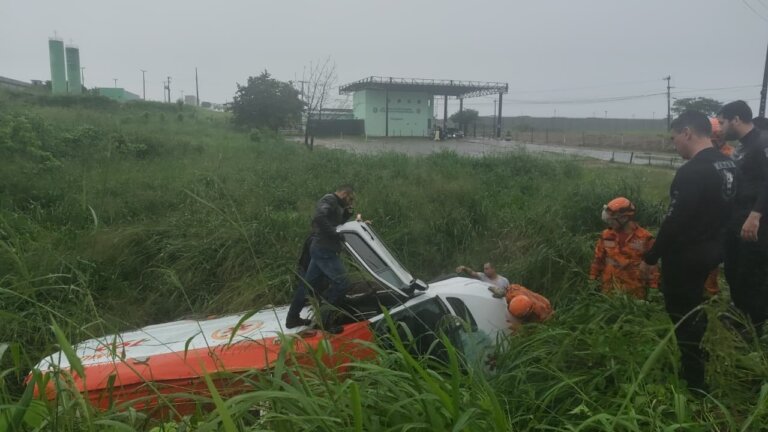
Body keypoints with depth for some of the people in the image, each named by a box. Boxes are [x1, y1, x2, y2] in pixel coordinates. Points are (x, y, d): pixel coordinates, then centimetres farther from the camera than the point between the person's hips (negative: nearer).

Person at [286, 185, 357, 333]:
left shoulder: (334, 204, 21)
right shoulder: (330, 200, -12)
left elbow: (336, 223, 26)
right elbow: (319, 217, -29)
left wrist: (348, 212, 14)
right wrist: (335, 234, -22)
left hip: (320, 249, 11)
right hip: (325, 250, -11)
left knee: (308, 282, 16)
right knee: (341, 283, -11)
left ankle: (292, 318, 27)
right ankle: (323, 320, -4)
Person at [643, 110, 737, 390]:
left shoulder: (692, 172, -25)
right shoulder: (728, 164, 5)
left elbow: (674, 221, -24)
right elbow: (722, 209, 13)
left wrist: (651, 257, -14)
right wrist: (712, 239, 22)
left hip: (685, 255, -9)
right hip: (711, 249, 9)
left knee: (682, 313, 4)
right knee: (692, 306, 25)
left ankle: (693, 381, 17)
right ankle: (695, 357, 41)